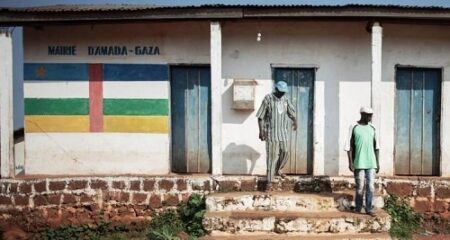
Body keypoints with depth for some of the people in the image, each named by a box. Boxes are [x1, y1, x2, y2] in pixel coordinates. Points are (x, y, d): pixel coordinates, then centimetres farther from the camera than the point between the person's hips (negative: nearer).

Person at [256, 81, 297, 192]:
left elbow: (291, 112, 13)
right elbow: (260, 116, -9)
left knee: (284, 152, 10)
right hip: (271, 131, -6)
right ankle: (270, 181, -1)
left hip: (283, 131, 6)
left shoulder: (285, 99, 7)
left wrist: (295, 121, -8)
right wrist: (261, 130, -16)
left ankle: (278, 170, 38)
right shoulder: (268, 98, -9)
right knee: (272, 156, -6)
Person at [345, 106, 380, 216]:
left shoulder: (372, 128, 9)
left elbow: (376, 146, 13)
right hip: (359, 163, -4)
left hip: (371, 163, 4)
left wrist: (377, 162, 9)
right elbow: (349, 146, -5)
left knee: (370, 186, -2)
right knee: (360, 187, -3)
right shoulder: (353, 127, -4)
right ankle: (358, 209, 11)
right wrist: (350, 162, -11)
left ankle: (369, 209, 4)